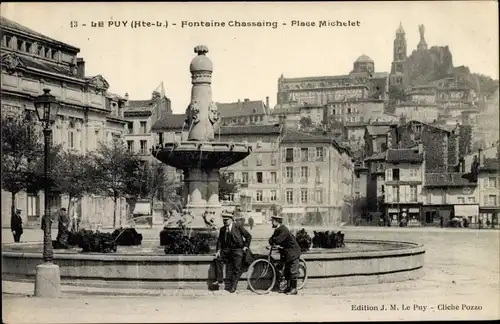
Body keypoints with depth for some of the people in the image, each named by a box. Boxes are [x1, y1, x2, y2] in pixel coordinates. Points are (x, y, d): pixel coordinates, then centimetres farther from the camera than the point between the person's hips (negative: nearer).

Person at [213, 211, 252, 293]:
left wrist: (246, 246, -5)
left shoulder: (238, 226, -4)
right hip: (227, 249, 5)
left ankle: (232, 287, -6)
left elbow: (248, 236, 1)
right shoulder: (222, 229, 10)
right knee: (218, 259, -16)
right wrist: (219, 250, -5)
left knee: (236, 268, -12)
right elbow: (220, 240, 10)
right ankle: (219, 280, -7)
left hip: (238, 250, -5)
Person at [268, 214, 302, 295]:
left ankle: (294, 289, -2)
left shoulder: (283, 230, -23)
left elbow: (278, 240, -31)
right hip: (287, 253, 10)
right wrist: (273, 243, -16)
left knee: (293, 271, -5)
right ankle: (289, 286, 23)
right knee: (287, 270, 14)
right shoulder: (277, 230, 8)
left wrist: (272, 242, -10)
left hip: (293, 253, -10)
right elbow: (272, 239, 6)